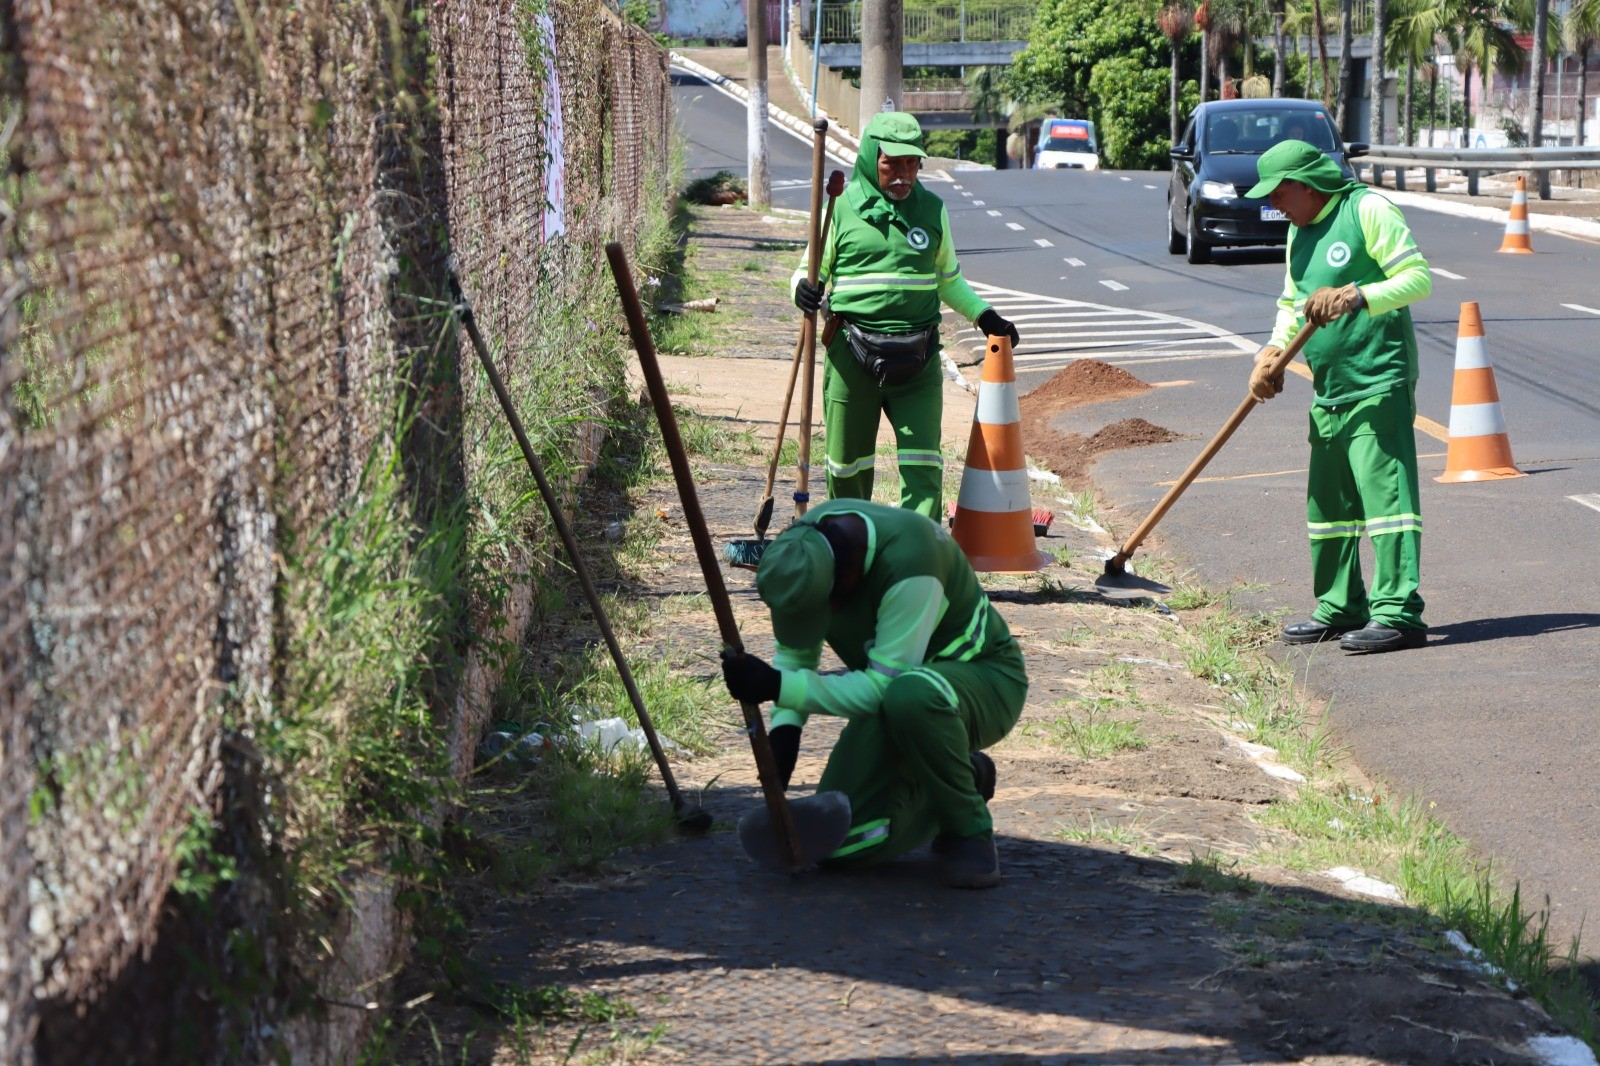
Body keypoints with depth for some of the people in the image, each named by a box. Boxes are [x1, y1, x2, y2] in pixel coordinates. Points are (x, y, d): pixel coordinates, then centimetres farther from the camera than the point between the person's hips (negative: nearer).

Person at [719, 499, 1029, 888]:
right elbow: (794, 649, 0)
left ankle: (970, 831, -18)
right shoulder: (803, 548, -14)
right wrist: (784, 726, -16)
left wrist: (778, 686, -38)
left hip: (985, 680, -7)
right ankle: (965, 777, 15)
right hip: (893, 695, 7)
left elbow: (884, 686, -36)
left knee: (911, 696, -44)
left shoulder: (908, 562, -36)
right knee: (841, 843, -11)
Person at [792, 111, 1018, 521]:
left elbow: (948, 279, 23)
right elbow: (812, 270, 7)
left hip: (917, 359, 1)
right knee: (847, 460, 10)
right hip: (852, 354, -1)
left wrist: (985, 316, 15)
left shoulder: (932, 210, 10)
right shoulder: (841, 208, 1)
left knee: (923, 463, -9)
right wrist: (803, 290, -15)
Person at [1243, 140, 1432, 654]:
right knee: (1327, 501, 13)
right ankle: (1341, 608, 23)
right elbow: (1291, 306, 23)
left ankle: (1398, 612, -16)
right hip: (1329, 393, 9)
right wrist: (1273, 352, 5)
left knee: (1386, 490, -13)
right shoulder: (1299, 231, 17)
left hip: (1379, 385, -9)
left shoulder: (1369, 211, -8)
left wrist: (1356, 297, -25)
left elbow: (1418, 278, -13)